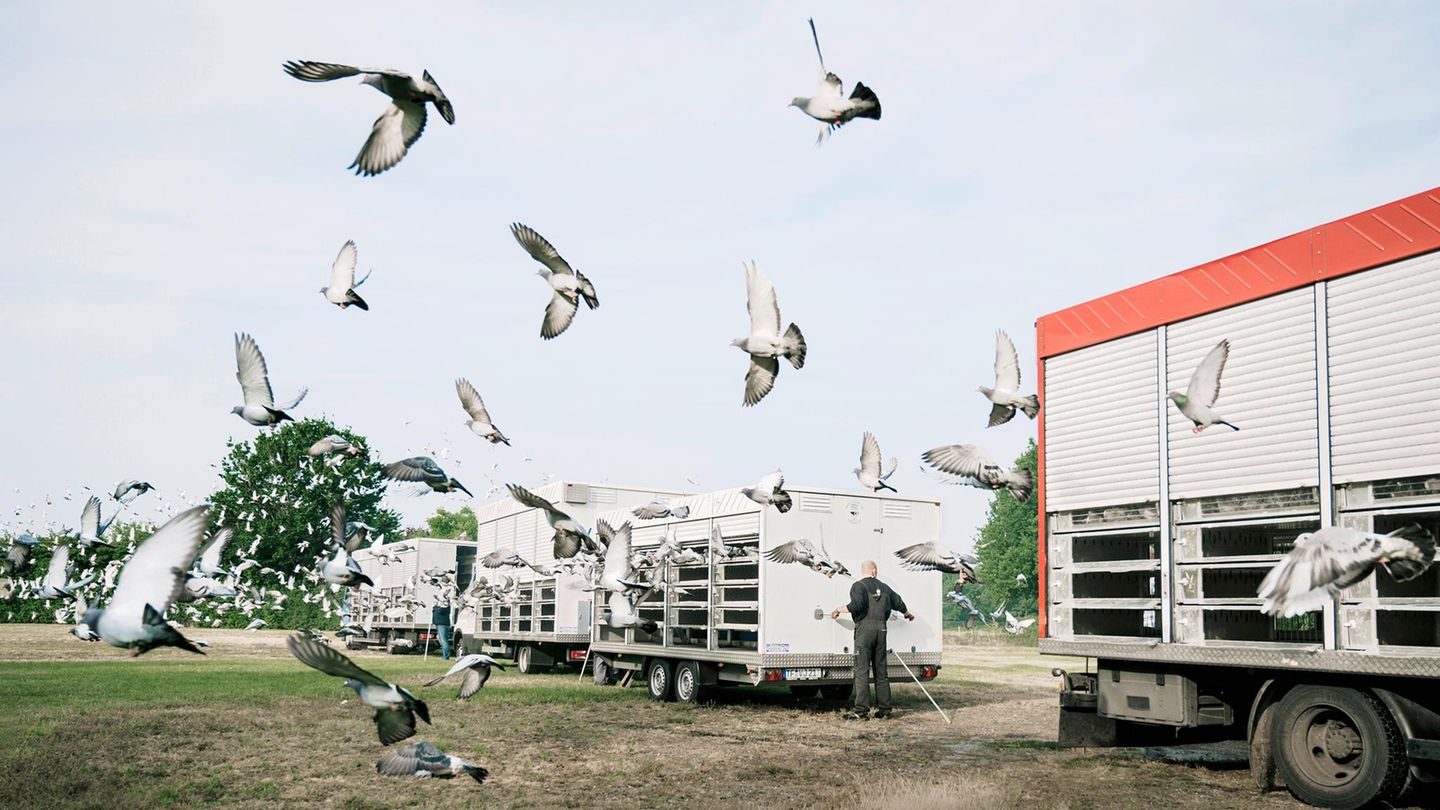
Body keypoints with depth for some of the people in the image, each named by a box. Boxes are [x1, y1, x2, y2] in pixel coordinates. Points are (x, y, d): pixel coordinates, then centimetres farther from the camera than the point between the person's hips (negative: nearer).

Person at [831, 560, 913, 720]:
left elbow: (856, 605, -18)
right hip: (881, 630, 5)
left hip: (864, 629, -5)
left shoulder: (859, 586, -3)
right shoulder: (884, 588, 15)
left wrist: (839, 610, -4)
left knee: (862, 670, -6)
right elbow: (898, 603, 26)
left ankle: (861, 710, -9)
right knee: (881, 671, 12)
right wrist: (908, 614, 46)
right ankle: (884, 709, 14)